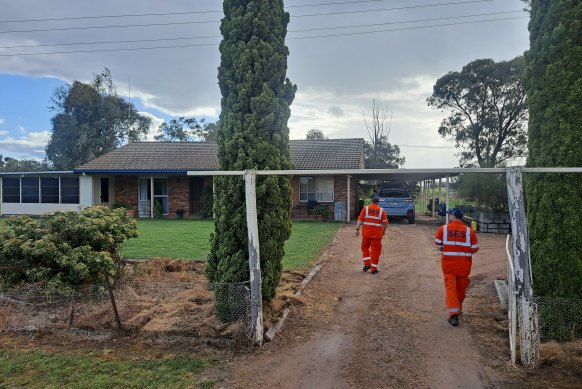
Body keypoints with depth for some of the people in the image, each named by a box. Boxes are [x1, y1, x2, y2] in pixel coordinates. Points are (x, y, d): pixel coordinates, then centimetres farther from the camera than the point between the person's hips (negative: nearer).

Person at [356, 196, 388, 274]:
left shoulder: (365, 209, 0)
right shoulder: (381, 210, 0)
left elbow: (360, 220, -6)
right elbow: (385, 223, -1)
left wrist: (357, 229, -6)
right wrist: (383, 231, 13)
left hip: (366, 232, 0)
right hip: (377, 233, 0)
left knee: (365, 247, 19)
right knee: (375, 250, 6)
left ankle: (367, 264, 12)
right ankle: (374, 268, 10)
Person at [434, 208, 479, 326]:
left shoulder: (443, 229, -7)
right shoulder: (469, 231, -5)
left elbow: (438, 244, 1)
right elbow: (475, 248, -1)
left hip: (448, 262, -2)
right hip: (464, 264, 2)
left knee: (450, 287, 0)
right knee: (461, 287, 19)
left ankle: (454, 314, -13)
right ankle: (458, 308, 37)